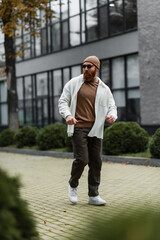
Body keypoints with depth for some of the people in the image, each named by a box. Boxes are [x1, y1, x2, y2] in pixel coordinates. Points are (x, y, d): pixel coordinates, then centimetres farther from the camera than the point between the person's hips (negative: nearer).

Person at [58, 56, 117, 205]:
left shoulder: (104, 89, 12)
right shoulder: (74, 83, 5)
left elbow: (112, 106, 13)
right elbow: (63, 101, 4)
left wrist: (112, 115, -11)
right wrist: (67, 115, -16)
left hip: (95, 130, 3)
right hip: (78, 128, -3)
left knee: (96, 162, 2)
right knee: (82, 159, -13)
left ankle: (93, 195, 13)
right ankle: (73, 185, 16)